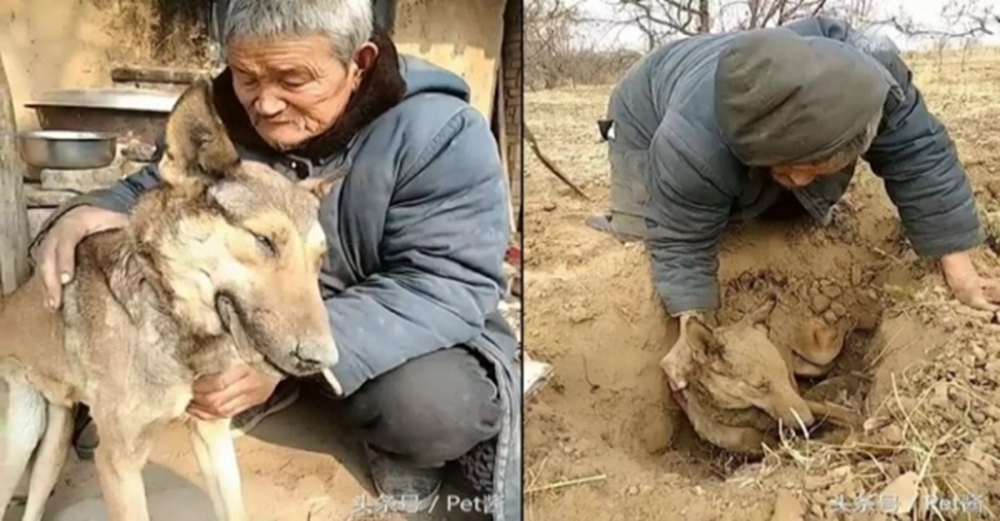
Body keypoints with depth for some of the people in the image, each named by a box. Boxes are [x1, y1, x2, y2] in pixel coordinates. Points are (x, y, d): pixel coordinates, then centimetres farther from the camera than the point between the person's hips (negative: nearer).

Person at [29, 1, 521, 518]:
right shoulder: (221, 116, -9)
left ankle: (396, 437, 1)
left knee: (437, 406, -36)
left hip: (404, 336, -4)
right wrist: (94, 210, -25)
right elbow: (153, 194, 3)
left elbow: (448, 285, -31)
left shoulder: (439, 133, -25)